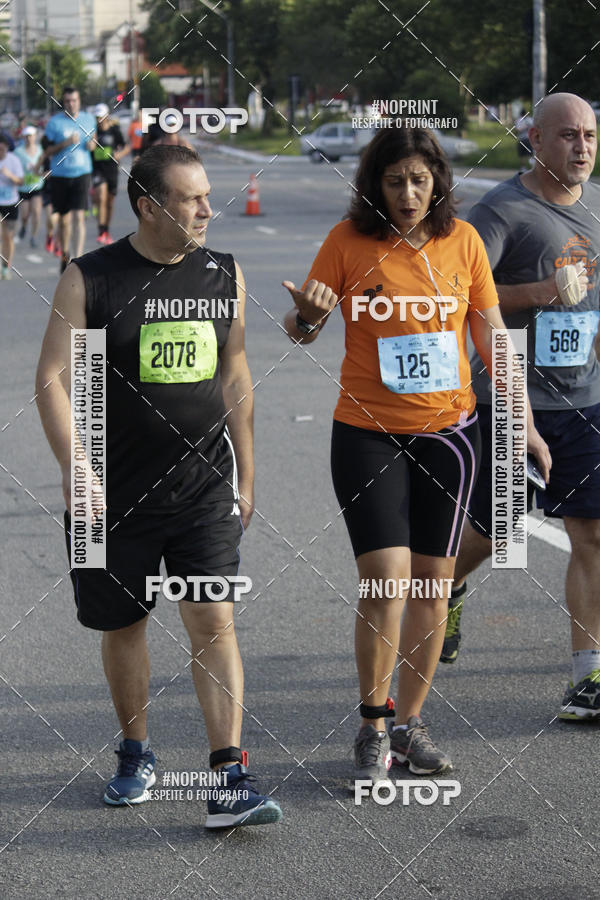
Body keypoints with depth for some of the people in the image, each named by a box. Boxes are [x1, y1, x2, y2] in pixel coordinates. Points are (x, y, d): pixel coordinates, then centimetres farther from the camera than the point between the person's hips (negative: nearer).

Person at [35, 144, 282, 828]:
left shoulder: (224, 275, 4)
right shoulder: (89, 280, -6)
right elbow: (53, 379, -6)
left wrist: (244, 475, 14)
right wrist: (74, 466, -18)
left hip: (204, 487, 1)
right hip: (117, 490, -1)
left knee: (214, 623, -8)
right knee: (124, 625, 11)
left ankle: (229, 781, -8)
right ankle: (135, 753, 32)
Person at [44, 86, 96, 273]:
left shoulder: (89, 119, 6)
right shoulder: (54, 122, -3)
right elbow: (47, 150, -4)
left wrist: (92, 145, -1)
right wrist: (66, 143, -18)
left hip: (81, 174, 0)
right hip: (59, 175, 0)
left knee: (79, 217, -13)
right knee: (64, 218, 11)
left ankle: (78, 258, -16)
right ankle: (64, 255, 32)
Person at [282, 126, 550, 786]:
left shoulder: (462, 240, 2)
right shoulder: (349, 240, -5)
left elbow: (491, 335, 9)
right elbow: (301, 329, 1)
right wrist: (307, 315, -24)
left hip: (448, 430, 3)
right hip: (368, 433, -3)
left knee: (433, 581, 6)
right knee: (386, 577, -11)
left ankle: (409, 724, 19)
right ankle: (373, 731, 3)